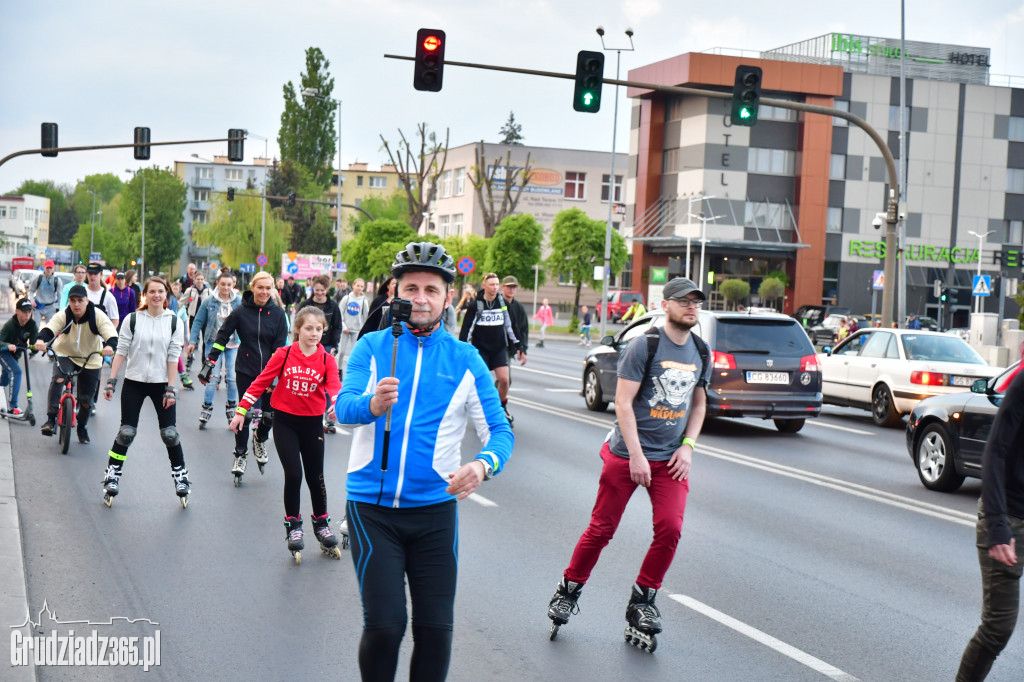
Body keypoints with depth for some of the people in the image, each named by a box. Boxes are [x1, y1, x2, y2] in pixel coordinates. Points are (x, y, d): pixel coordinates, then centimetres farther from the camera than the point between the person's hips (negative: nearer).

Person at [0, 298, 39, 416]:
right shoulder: (10, 325, -29)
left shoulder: (32, 325, -18)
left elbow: (34, 341, -17)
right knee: (16, 372, -26)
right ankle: (12, 407, -25)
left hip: (15, 353, 6)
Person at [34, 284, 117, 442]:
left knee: (86, 400, 6)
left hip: (90, 360, 1)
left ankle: (82, 427, 34)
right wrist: (41, 339, -57)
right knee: (57, 380, -31)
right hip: (65, 354, -1)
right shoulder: (63, 315, -19)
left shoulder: (97, 315, -20)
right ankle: (51, 420, -28)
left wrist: (109, 346, -53)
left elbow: (111, 333, -30)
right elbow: (50, 328, -34)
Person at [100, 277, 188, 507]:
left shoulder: (175, 322, 1)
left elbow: (173, 357, -3)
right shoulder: (132, 320, 0)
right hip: (134, 383, 0)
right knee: (126, 432, -1)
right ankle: (112, 477, 11)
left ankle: (181, 478, 12)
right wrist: (111, 381, -6)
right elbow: (121, 352, 0)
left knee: (170, 434, -1)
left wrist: (170, 388, -7)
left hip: (162, 384, 0)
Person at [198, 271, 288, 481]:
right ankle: (240, 456, 13)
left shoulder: (278, 313, -2)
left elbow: (280, 346, -1)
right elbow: (221, 338, -1)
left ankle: (260, 439, 33)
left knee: (270, 414, 1)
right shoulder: (240, 312, -5)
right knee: (244, 414, -2)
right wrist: (208, 364, -5)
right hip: (246, 371, -1)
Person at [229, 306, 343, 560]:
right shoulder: (283, 354, -6)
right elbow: (261, 382, -3)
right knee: (293, 474, -8)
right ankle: (293, 525, 12)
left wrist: (337, 403, -42)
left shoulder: (327, 359, -5)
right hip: (285, 421, -1)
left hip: (312, 423, 1)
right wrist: (241, 410, -6)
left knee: (315, 477, 9)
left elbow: (334, 386, -19)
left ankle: (321, 523, 30)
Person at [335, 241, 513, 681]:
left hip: (434, 510, 2)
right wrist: (372, 404, -38)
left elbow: (500, 431, -1)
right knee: (384, 625, -9)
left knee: (436, 628, 0)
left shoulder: (465, 360, 4)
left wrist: (483, 465, -24)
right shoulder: (371, 347, 2)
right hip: (372, 507, -1)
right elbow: (343, 407, -14)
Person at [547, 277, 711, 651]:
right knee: (601, 529, 0)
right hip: (628, 454, -4)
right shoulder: (644, 346, -10)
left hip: (672, 458, 4)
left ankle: (642, 600, 9)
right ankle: (568, 591, 20)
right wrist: (636, 455, -15)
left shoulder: (701, 352, 9)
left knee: (670, 529, -9)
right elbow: (623, 402, -12)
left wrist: (688, 446, 5)